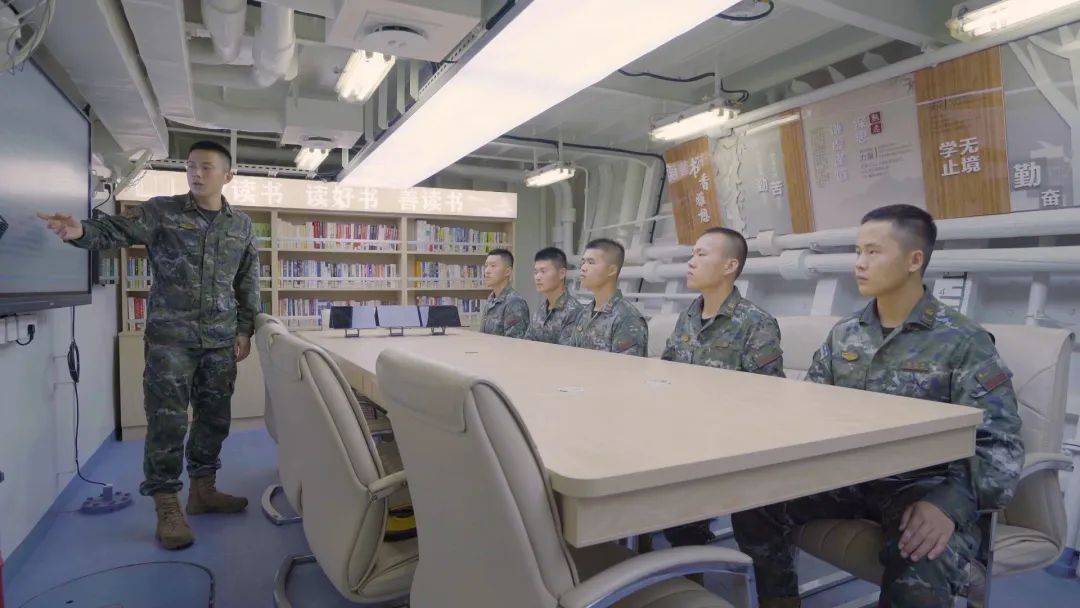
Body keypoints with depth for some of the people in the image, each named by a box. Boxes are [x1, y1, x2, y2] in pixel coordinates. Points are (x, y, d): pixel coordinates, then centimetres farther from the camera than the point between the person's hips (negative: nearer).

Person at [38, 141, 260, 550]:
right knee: (167, 421, -2)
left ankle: (203, 490, 26)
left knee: (214, 418, 11)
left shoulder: (241, 224, 9)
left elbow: (248, 281, 12)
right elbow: (114, 231, -8)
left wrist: (245, 329, 8)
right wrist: (81, 231, -31)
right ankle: (167, 506, 8)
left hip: (221, 340, 4)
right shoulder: (161, 211, 1)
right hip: (170, 337, -3)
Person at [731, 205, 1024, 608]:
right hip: (846, 476, 5)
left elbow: (999, 445, -11)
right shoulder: (843, 334, 9)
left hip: (922, 485, -4)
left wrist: (949, 503, -29)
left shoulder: (964, 342, -6)